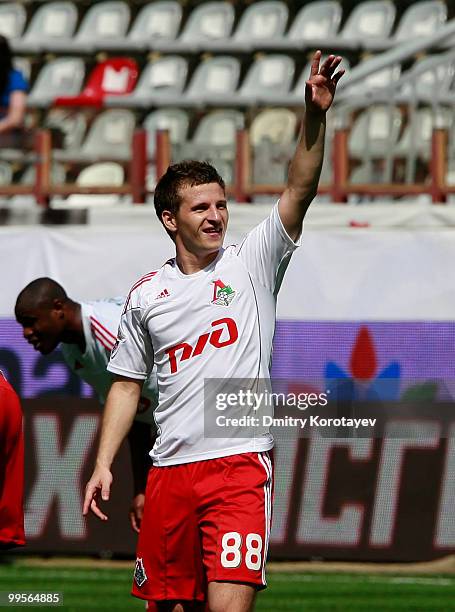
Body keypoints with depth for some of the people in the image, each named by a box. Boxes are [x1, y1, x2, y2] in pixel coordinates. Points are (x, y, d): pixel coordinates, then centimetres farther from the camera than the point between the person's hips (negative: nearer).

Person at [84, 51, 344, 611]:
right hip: (169, 472, 3)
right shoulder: (146, 293, 11)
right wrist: (103, 464, 9)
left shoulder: (251, 263, 4)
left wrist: (315, 115, -23)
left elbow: (298, 192, -9)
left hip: (240, 464, -3)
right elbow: (127, 384, 17)